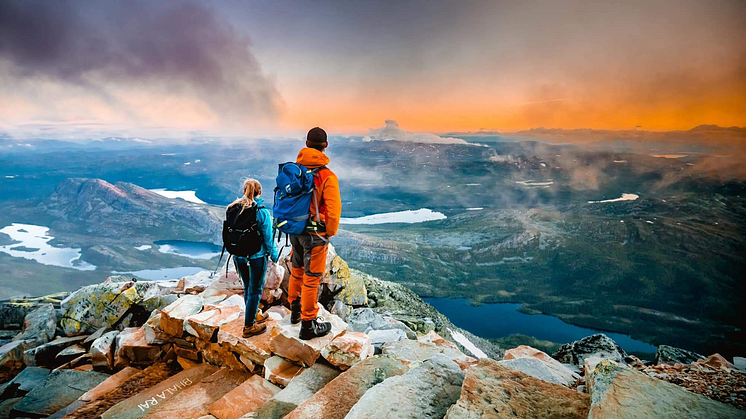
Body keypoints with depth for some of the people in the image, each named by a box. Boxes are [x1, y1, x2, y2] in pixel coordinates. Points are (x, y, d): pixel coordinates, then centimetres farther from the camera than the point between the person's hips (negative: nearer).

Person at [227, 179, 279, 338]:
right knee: (255, 290, 7)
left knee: (247, 288, 21)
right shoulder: (262, 212, -17)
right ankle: (249, 327, 15)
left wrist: (235, 253, 18)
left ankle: (254, 315, 40)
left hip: (239, 256, 5)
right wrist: (274, 256, 3)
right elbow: (268, 238, -12)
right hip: (256, 257, -5)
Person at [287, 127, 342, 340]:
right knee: (311, 278, 6)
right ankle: (308, 324, 18)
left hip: (294, 230, 6)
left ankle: (295, 309, 44)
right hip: (314, 234, -6)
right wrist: (330, 233, -3)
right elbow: (334, 210, -21)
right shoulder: (327, 177, -20)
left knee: (297, 270, 24)